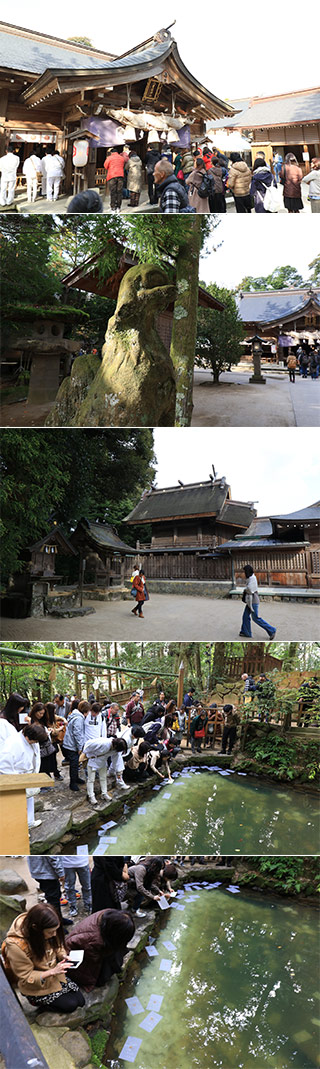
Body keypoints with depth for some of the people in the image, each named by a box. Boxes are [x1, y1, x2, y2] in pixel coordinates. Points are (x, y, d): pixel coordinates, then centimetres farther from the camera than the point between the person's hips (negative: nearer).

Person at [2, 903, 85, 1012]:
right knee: (70, 1005, -12)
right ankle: (41, 1004, 11)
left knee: (80, 1000, 2)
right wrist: (52, 971, -34)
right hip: (35, 987, -6)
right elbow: (26, 978, -24)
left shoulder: (48, 930, -17)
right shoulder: (16, 946, -35)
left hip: (54, 973, 6)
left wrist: (64, 956, -17)